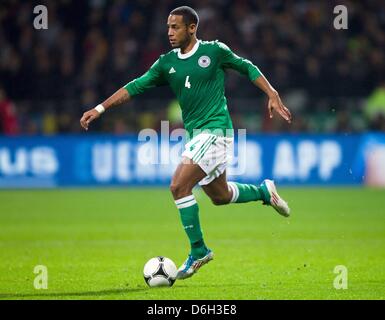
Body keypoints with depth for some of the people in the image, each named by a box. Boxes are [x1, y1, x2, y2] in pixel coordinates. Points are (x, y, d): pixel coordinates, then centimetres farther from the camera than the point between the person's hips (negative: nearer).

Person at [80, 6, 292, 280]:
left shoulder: (214, 51, -6)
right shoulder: (167, 63, 6)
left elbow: (247, 68, 6)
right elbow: (136, 86, 5)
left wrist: (272, 95, -1)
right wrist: (100, 108, -3)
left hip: (215, 131, -7)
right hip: (195, 134, 7)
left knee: (179, 186, -18)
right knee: (219, 195, 16)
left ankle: (198, 251, -8)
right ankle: (264, 191, 41)